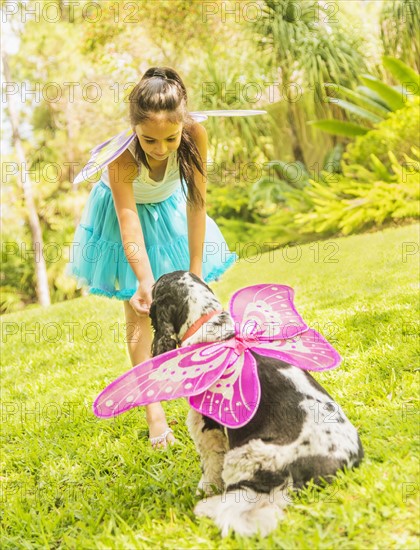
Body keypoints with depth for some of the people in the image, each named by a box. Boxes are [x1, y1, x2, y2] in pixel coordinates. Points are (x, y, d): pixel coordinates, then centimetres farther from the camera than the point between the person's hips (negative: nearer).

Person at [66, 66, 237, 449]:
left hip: (169, 208, 3)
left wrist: (196, 270, -25)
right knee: (139, 308, -2)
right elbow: (129, 227, -38)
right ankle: (153, 406, 3)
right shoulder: (122, 157, -39)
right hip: (127, 210, -2)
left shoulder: (195, 135, -34)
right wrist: (144, 282, -51)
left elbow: (197, 204, -28)